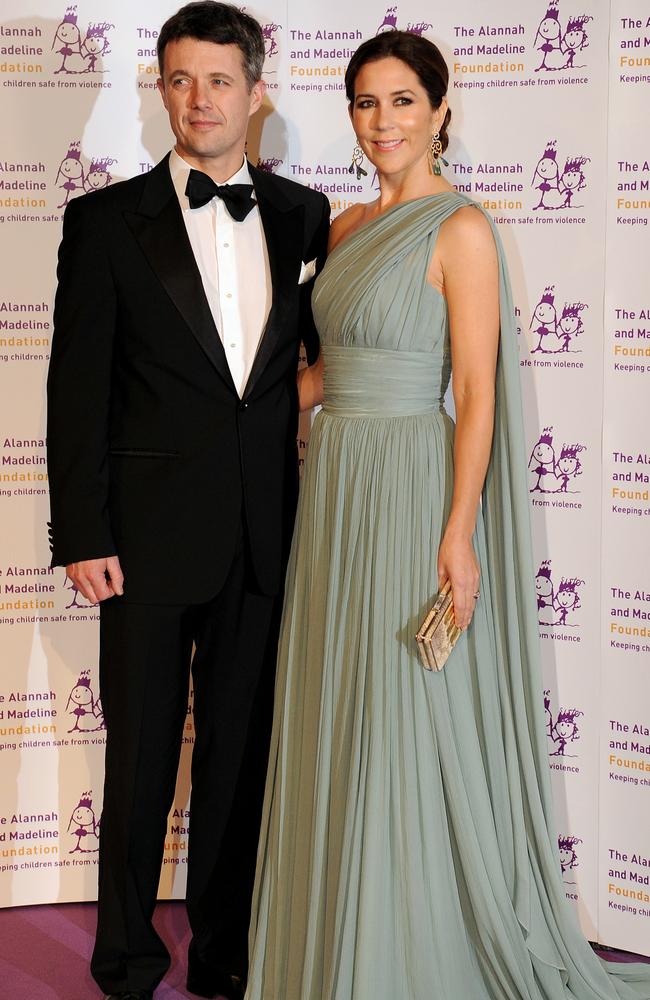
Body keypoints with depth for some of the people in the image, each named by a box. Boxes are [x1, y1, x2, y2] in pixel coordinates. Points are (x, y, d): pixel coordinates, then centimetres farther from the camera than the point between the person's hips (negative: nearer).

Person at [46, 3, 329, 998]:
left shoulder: (303, 216, 7)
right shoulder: (107, 220, -1)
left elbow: (331, 345, 15)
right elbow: (77, 386, -4)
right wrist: (82, 535, -9)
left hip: (266, 538, 2)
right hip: (150, 534, -2)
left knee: (241, 753, 12)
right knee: (141, 757, 9)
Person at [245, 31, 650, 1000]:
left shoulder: (461, 229, -10)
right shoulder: (348, 226, 13)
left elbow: (477, 392, -14)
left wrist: (460, 531, -19)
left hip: (411, 485, -7)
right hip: (335, 484, 8)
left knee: (404, 726, -1)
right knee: (335, 721, 13)